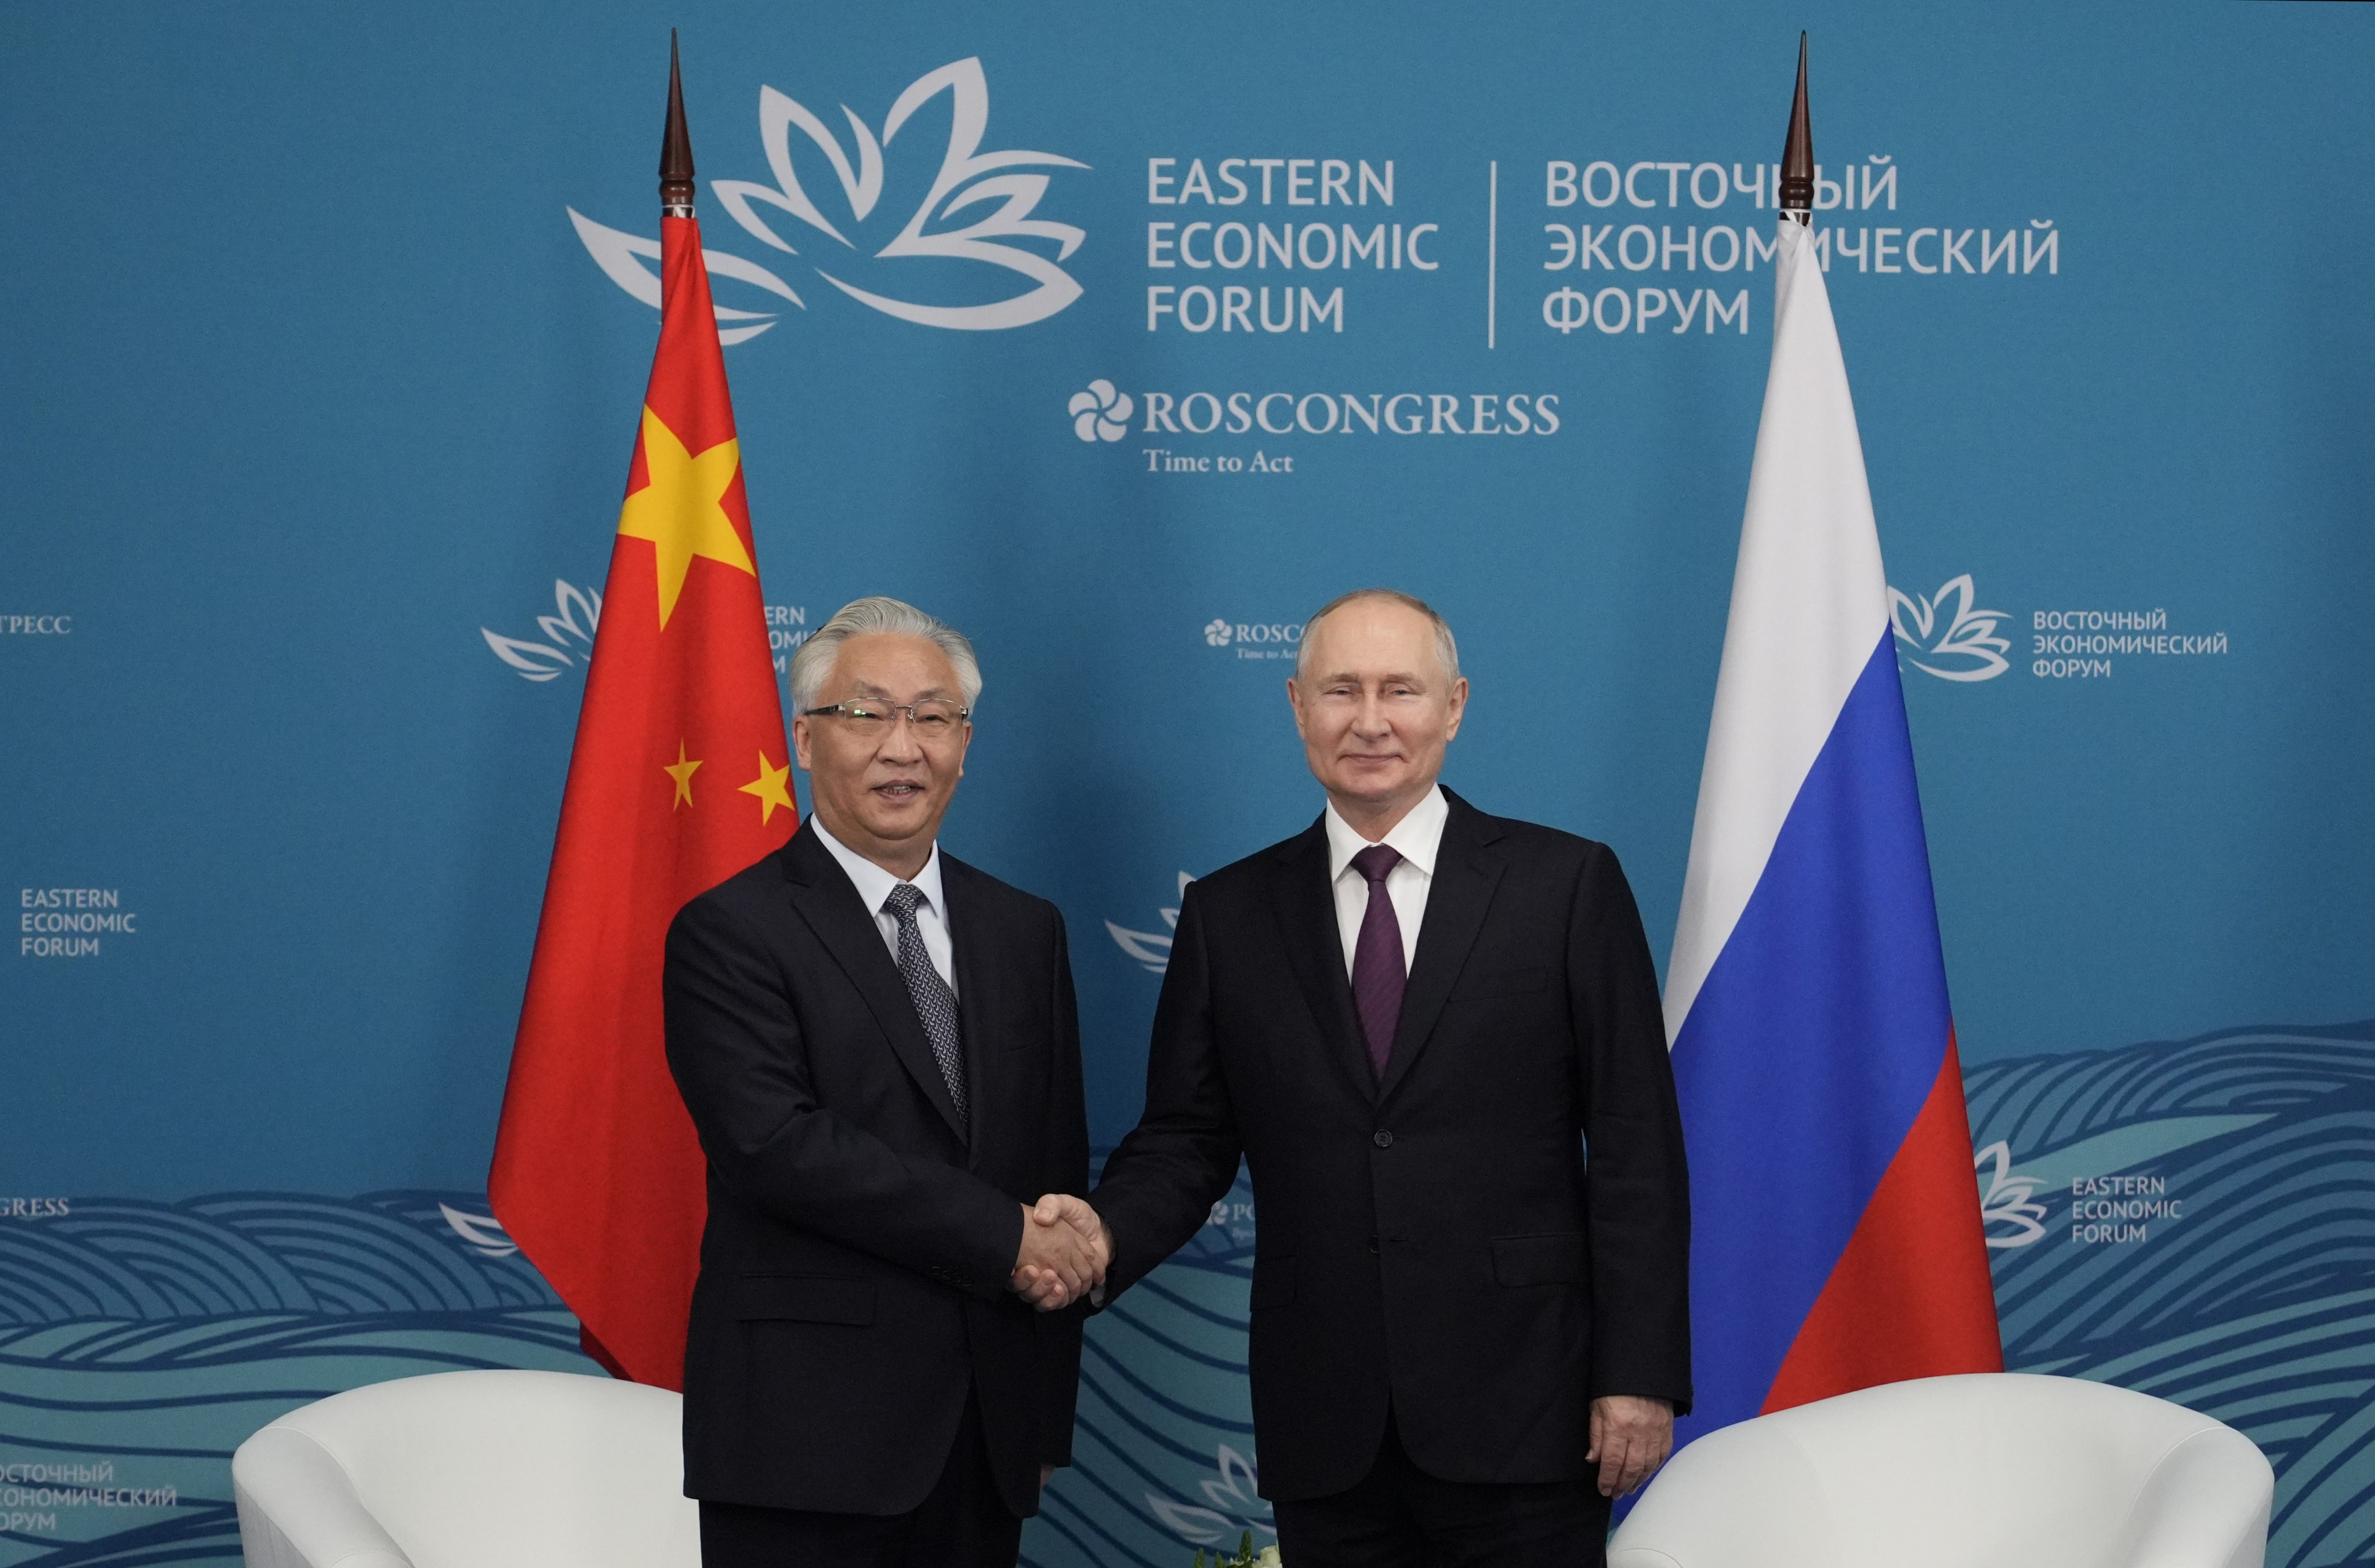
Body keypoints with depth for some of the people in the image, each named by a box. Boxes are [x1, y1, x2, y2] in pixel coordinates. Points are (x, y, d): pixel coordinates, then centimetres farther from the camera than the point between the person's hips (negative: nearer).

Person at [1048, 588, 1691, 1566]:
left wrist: (1640, 1374, -7)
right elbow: (1185, 1140, 8)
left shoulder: (1567, 886, 1)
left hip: (1517, 1414, -2)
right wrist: (1104, 1237, -13)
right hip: (1324, 1435, 2)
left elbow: (1635, 1152, -2)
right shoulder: (1229, 914, 8)